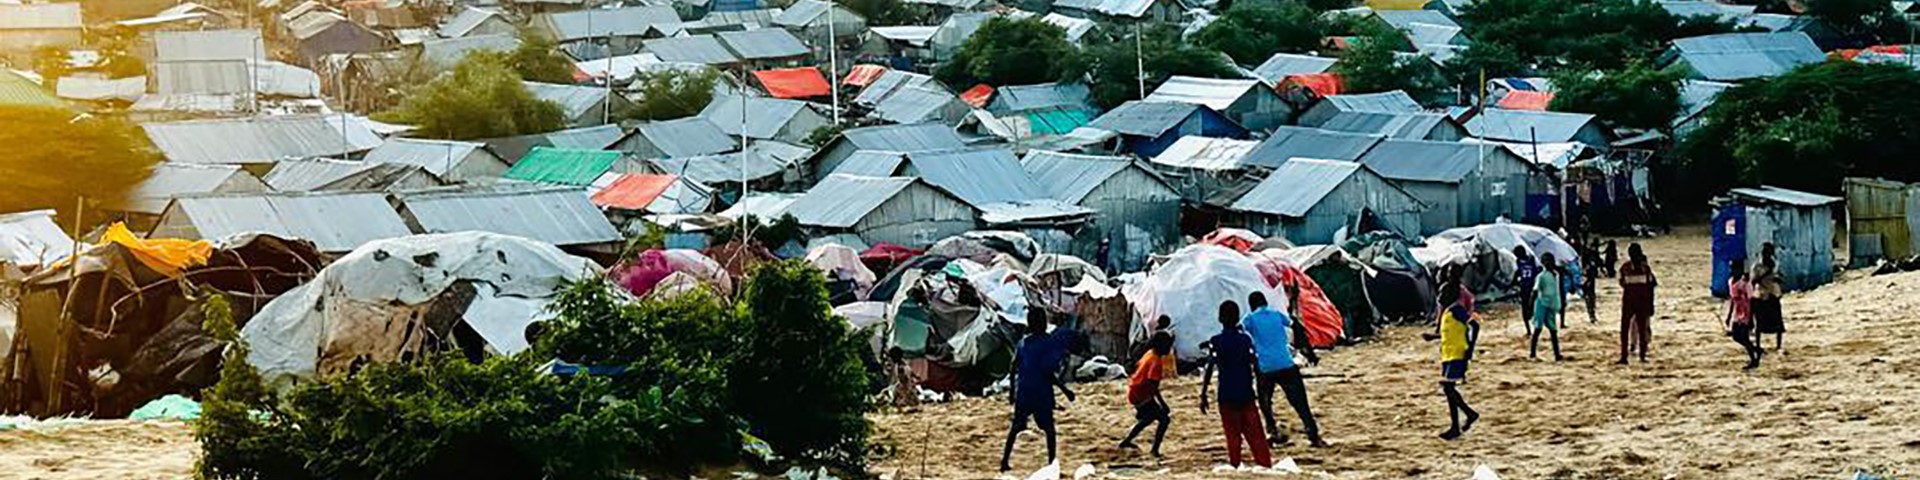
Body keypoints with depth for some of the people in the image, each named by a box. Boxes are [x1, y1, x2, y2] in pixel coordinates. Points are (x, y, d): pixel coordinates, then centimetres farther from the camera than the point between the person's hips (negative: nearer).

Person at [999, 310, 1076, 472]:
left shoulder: (1023, 343, 6)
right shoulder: (1049, 343, -11)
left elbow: (1014, 369, 8)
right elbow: (1049, 373, -17)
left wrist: (1012, 392, 17)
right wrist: (1065, 389, -11)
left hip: (1023, 392, 5)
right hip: (1041, 392, -5)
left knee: (1016, 427, 12)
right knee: (1049, 428, 5)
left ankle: (1005, 461, 9)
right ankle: (1052, 462, 2)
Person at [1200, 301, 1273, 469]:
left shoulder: (1215, 342, -6)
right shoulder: (1245, 339, 1)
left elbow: (1210, 368, -11)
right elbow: (1256, 365, -2)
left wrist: (1203, 394, -9)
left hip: (1227, 396, -2)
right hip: (1246, 394, 2)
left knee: (1233, 436, 4)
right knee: (1255, 434, 6)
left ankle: (1235, 466, 1)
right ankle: (1265, 464, 2)